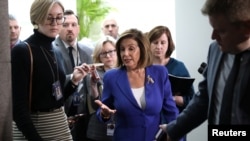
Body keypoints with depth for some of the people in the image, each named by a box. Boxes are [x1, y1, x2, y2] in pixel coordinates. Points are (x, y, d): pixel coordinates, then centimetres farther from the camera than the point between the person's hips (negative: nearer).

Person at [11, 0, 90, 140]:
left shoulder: (57, 53, 10)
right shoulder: (22, 51, -12)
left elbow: (57, 98, 13)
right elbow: (18, 106, -16)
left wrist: (74, 81, -1)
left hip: (61, 125, 7)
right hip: (32, 129, -7)